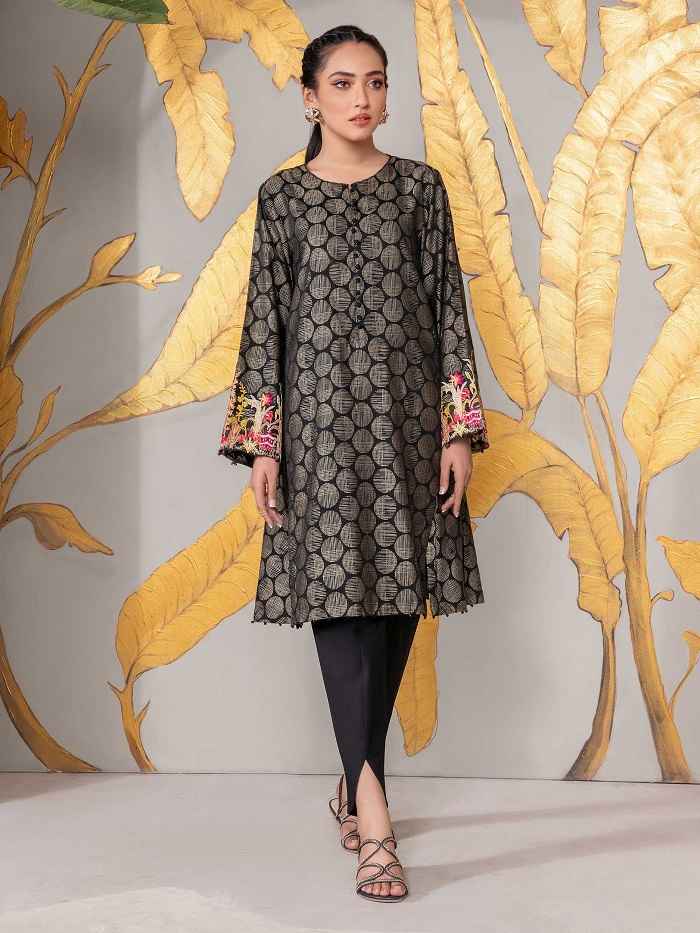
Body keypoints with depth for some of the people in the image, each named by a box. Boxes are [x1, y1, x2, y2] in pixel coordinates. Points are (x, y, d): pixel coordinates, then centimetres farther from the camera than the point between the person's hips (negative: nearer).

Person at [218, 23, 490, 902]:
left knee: (398, 595, 4)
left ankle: (354, 779, 22)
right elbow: (265, 319, 4)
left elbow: (447, 306, 6)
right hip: (320, 410, -2)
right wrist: (261, 440, -3)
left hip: (405, 410, 2)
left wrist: (459, 427, -2)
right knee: (337, 589, -12)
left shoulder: (419, 186, 9)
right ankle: (372, 813, -12)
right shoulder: (281, 197, 7)